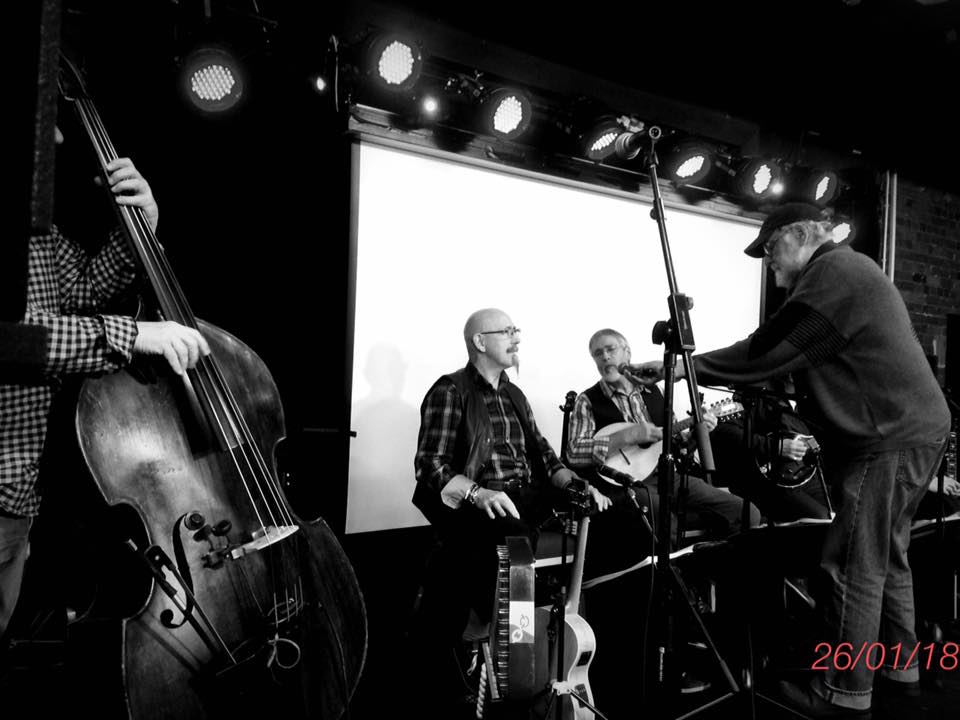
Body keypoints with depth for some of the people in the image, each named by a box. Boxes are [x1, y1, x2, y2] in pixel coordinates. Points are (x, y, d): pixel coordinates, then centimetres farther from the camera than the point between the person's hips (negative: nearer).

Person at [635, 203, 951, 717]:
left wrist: (685, 367, -12)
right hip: (916, 431, 11)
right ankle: (898, 668, 32)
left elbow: (765, 353, -18)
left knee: (853, 567, -3)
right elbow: (799, 361, 19)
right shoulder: (845, 270, 18)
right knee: (887, 558, 19)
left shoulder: (832, 271, -15)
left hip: (890, 440, -11)